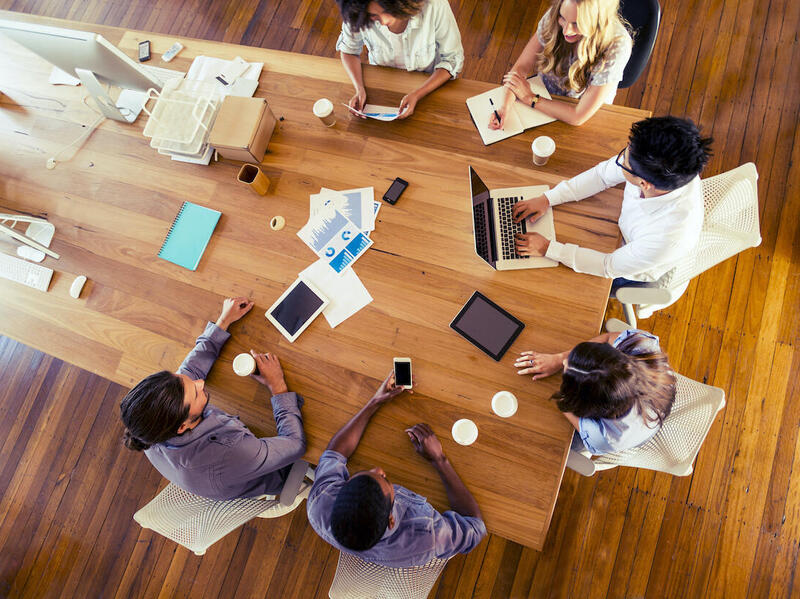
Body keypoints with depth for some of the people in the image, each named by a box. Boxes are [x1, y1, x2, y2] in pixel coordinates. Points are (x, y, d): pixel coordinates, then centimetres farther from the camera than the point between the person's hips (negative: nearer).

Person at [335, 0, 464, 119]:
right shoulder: (358, 15, -24)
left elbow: (453, 59, -19)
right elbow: (348, 49, -4)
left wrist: (417, 94, -32)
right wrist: (360, 89, -22)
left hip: (429, 85, 0)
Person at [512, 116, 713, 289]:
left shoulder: (668, 238, -46)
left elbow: (611, 267, -30)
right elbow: (603, 174, -15)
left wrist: (548, 248, -29)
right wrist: (547, 199, -20)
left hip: (633, 274, -5)